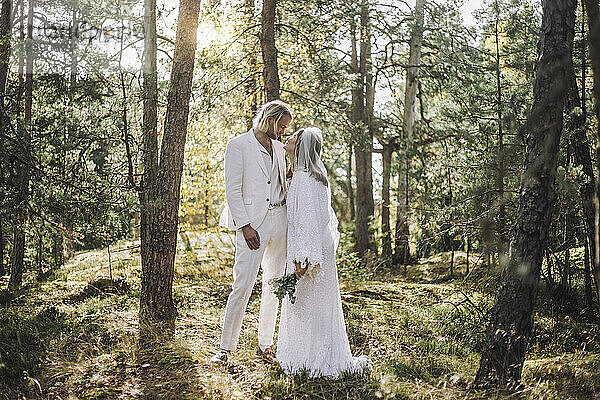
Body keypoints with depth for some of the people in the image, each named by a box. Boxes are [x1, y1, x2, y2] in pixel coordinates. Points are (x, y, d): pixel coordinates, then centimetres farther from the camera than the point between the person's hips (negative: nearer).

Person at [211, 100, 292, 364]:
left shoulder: (278, 148, 16)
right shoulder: (238, 145, -4)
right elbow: (232, 190, -9)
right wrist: (245, 226, -15)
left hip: (280, 220, 7)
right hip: (252, 224, -6)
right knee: (243, 286, -8)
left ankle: (265, 345, 19)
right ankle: (226, 347, 4)